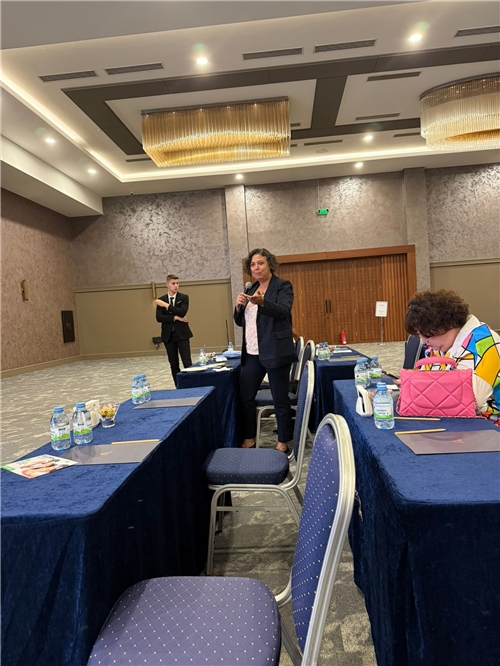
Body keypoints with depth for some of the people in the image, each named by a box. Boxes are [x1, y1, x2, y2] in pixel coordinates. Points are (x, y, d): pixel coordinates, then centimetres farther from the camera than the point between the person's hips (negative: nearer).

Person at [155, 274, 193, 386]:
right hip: (168, 335, 2)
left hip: (181, 334, -2)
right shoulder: (161, 300, 6)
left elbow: (182, 312, -16)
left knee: (187, 363, -7)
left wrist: (166, 305, -18)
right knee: (174, 365, 7)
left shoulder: (184, 297, 1)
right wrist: (175, 318, -14)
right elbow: (159, 318, -5)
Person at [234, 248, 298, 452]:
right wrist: (238, 306, -6)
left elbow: (283, 311, -21)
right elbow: (240, 322, 15)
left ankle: (283, 442, 16)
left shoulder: (283, 286, -3)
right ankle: (249, 439, 22)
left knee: (280, 399, 2)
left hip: (275, 352, -6)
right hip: (252, 353, 7)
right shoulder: (251, 289, 15)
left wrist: (262, 302, -38)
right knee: (245, 396, 8)